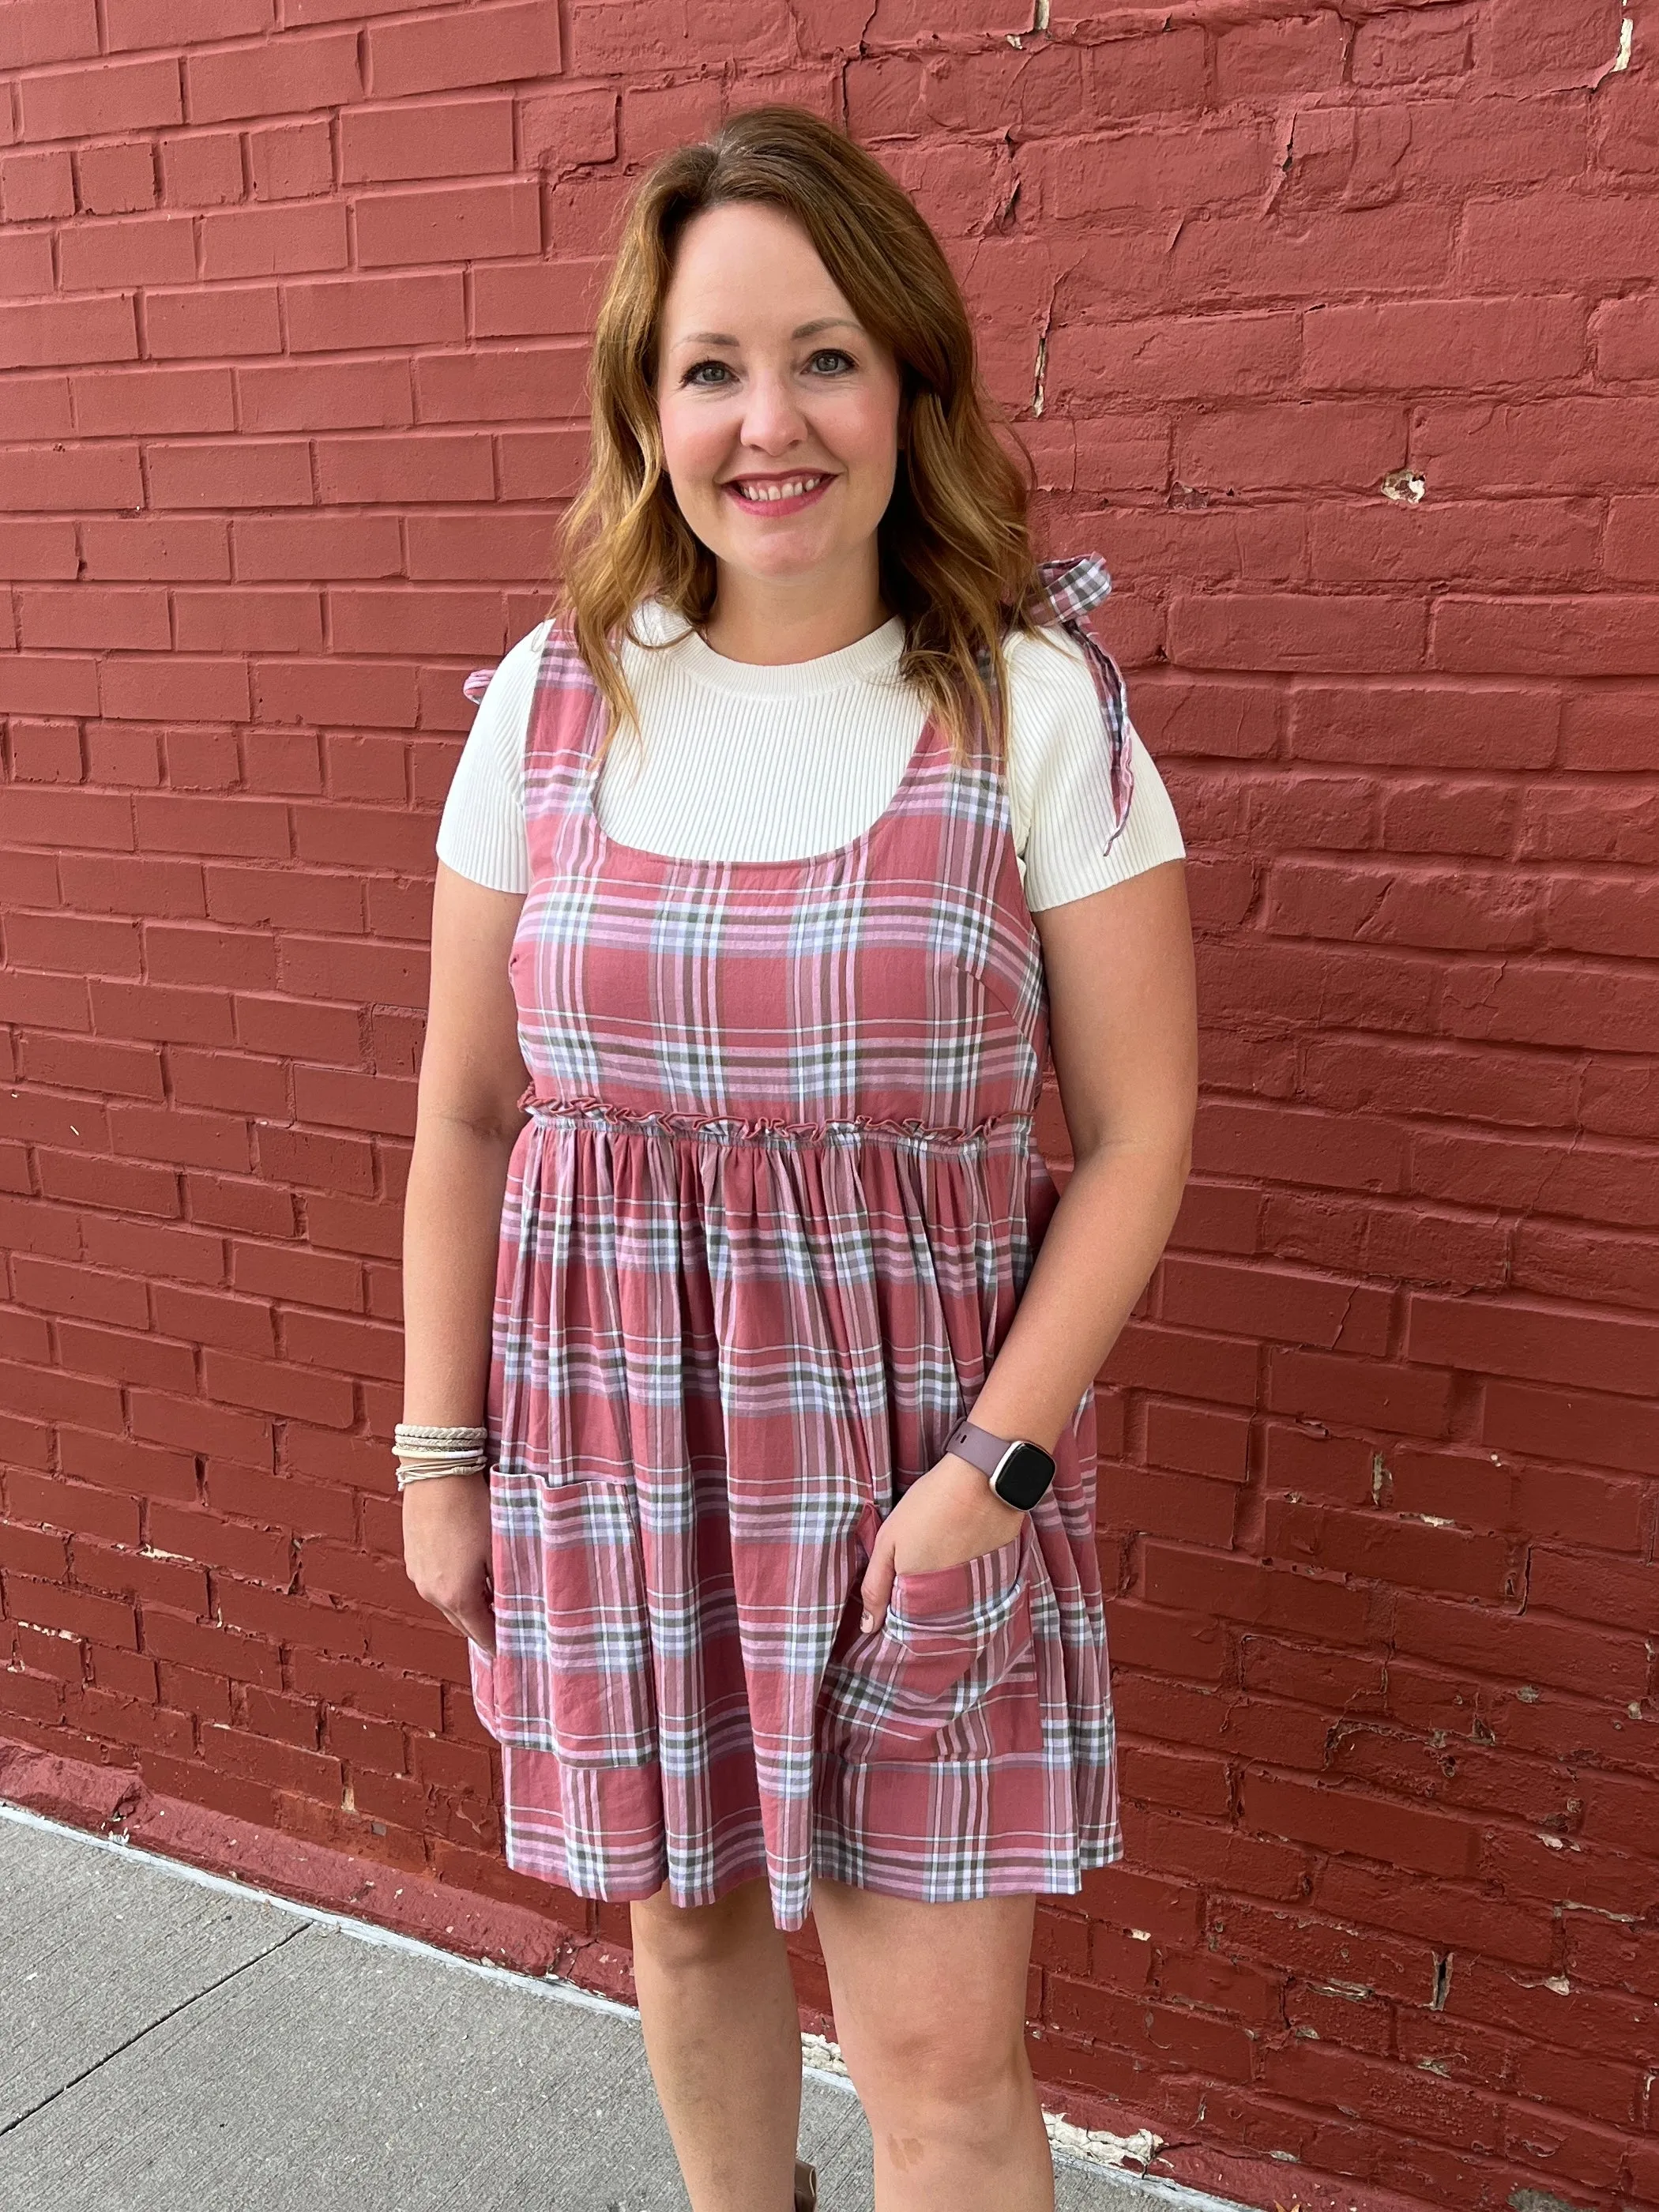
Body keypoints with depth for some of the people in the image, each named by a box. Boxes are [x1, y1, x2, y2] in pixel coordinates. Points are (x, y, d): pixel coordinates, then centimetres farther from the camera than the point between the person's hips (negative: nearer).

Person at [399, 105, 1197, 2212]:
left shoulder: (1037, 706, -8)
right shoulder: (553, 699, 0)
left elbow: (1136, 1129, -5)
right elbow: (463, 1112, 6)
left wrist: (997, 1464, -13)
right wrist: (439, 1452, 7)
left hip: (923, 1433, -2)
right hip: (612, 1424, 3)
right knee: (683, 1908, 21)